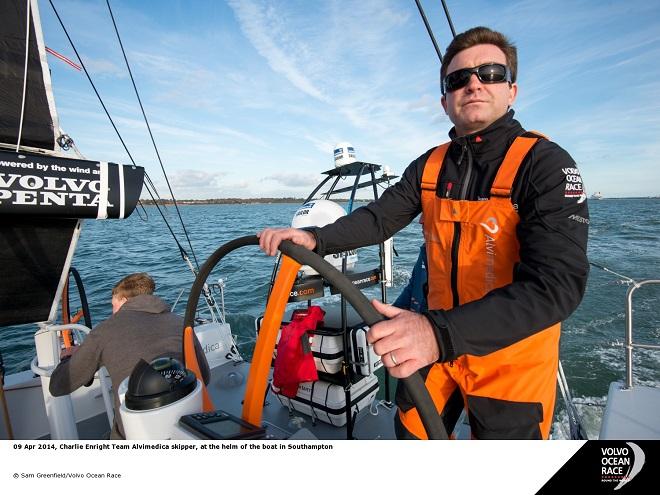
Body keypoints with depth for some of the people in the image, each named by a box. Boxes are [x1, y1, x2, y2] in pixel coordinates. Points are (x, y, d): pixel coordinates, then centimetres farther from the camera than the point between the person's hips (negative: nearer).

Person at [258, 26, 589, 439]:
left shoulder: (545, 163, -19)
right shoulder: (429, 167, -1)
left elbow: (558, 283, -29)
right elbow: (379, 219, 1)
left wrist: (441, 333, -43)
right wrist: (316, 238, -19)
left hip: (511, 356, -4)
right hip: (439, 339, 5)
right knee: (411, 431, 21)